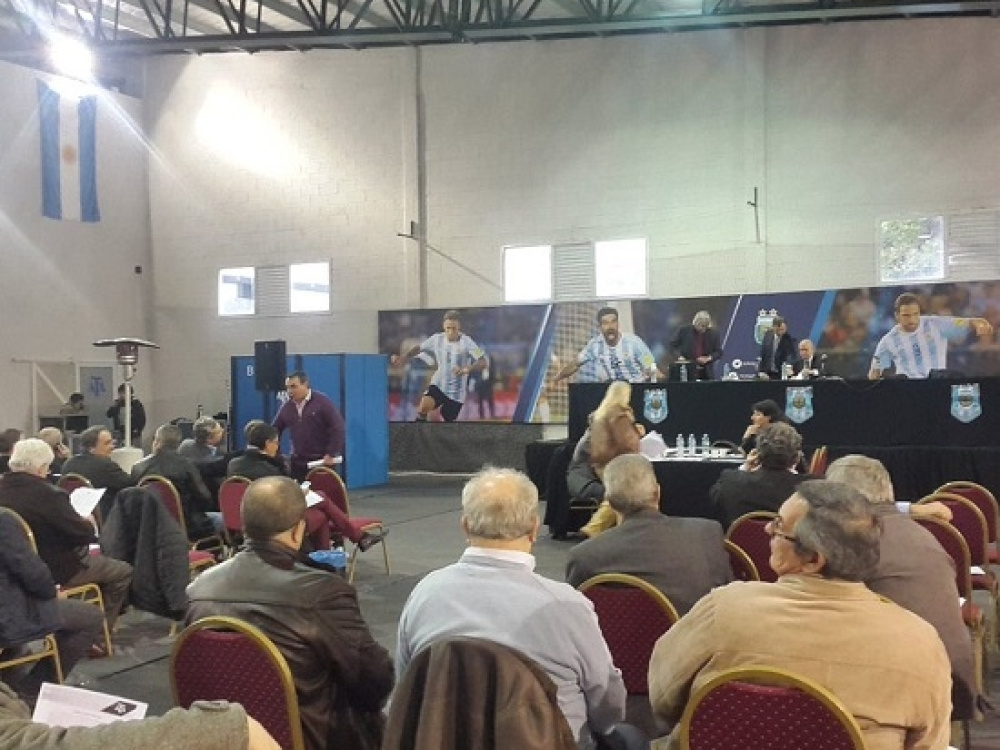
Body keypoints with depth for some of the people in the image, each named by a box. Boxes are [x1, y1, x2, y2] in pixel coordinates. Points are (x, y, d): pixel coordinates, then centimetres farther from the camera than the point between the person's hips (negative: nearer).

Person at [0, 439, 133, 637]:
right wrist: (89, 524, -1)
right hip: (55, 571, -9)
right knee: (123, 571, 8)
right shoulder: (47, 494, -27)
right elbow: (84, 533, -24)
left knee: (97, 561, 30)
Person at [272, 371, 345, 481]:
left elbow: (338, 427, -11)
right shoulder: (286, 407, 7)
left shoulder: (322, 402, -7)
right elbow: (275, 430, 17)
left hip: (322, 461, -4)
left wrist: (331, 454, -15)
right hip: (298, 462, 5)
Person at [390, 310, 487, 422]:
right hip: (438, 385, 2)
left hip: (456, 393, -1)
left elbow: (482, 362, -20)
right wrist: (402, 357, -3)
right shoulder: (437, 339, -3)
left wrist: (467, 369, -39)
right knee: (423, 407, -25)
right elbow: (418, 348, 12)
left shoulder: (467, 342, -13)